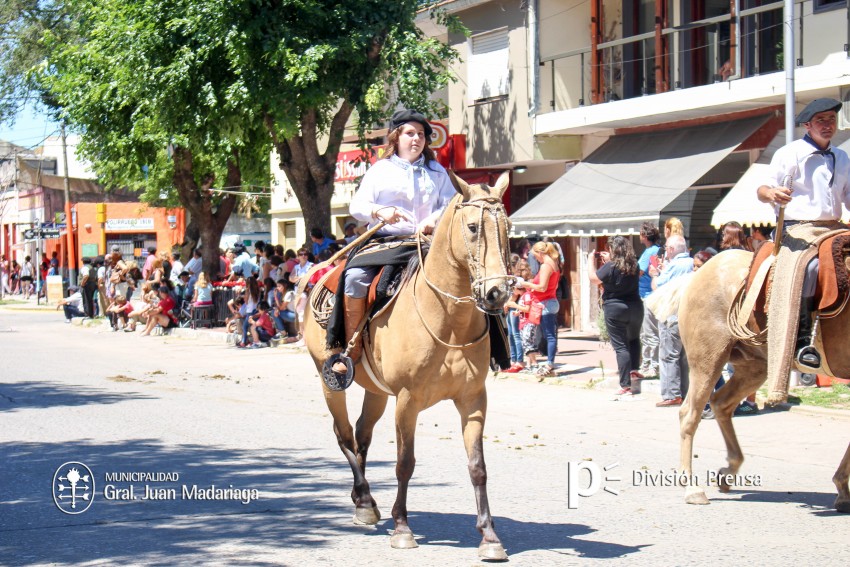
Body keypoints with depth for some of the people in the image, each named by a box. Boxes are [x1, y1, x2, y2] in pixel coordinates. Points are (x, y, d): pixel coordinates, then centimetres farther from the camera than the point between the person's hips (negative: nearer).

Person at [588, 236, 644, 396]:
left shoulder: (610, 267, -16)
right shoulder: (634, 265, 1)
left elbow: (593, 279, -6)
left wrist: (591, 261, 7)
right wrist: (609, 261, 22)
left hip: (614, 310, -5)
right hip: (635, 307, 5)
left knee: (621, 346, -2)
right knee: (634, 338, 30)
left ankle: (626, 386, -5)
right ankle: (634, 369, 24)